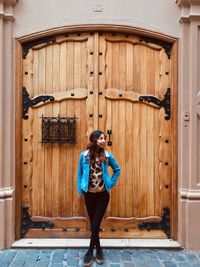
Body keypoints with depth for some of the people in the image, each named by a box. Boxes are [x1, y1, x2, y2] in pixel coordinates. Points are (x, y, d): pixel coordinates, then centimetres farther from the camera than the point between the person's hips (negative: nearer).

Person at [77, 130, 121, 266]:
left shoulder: (107, 155, -4)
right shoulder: (84, 155, -5)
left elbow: (117, 170, 9)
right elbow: (80, 173, 4)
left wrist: (111, 183, 0)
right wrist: (80, 189, -3)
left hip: (103, 195, -1)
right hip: (89, 195, 1)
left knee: (95, 224, -2)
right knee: (93, 224, 11)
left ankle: (90, 251, 16)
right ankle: (98, 249, 29)